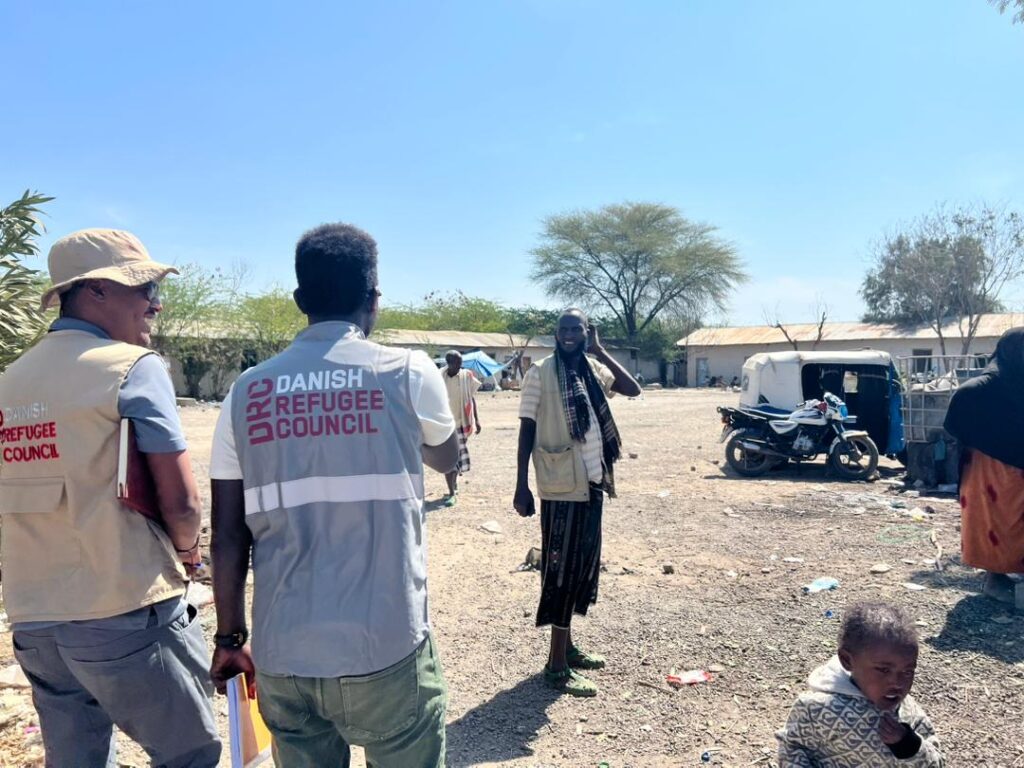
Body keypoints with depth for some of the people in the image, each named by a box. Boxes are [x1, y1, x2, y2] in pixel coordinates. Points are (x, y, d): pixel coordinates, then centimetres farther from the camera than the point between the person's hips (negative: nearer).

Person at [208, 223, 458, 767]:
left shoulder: (247, 391, 1)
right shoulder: (408, 373, -6)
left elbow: (227, 536, 3)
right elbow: (445, 458, 14)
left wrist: (230, 637, 15)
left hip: (280, 652, 3)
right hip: (386, 648, -3)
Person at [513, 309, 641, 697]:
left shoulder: (593, 369, 8)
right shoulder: (540, 373, -9)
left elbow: (633, 389, -3)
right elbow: (526, 430, -8)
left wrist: (600, 351, -6)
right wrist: (521, 486, -11)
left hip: (591, 482, 7)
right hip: (561, 487, -7)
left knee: (584, 563, 15)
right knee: (561, 567, -2)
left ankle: (567, 645, 31)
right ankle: (557, 664, 7)